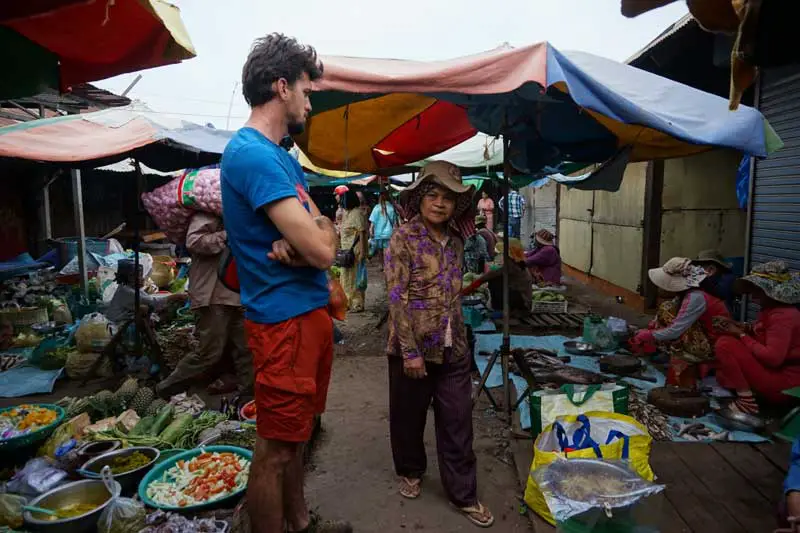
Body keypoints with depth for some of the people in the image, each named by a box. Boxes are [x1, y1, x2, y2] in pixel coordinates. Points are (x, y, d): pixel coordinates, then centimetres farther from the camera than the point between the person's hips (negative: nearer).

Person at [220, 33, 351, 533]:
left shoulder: (282, 155, 14)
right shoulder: (252, 154, -18)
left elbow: (323, 229, 11)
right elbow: (322, 249, -24)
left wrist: (301, 239, -11)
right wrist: (321, 230, -2)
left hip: (311, 309, 10)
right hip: (284, 318, -10)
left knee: (296, 435, 22)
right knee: (275, 449, 4)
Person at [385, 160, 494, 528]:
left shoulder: (455, 241, 7)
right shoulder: (404, 238, -10)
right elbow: (398, 297, -14)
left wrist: (459, 338, 12)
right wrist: (410, 351, -17)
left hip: (453, 347, 5)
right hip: (413, 346, -4)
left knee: (458, 422, 10)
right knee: (409, 417, 14)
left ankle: (464, 494, 24)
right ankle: (410, 472, 39)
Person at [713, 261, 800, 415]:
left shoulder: (783, 316, -20)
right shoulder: (772, 310, 10)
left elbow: (772, 358, -27)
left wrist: (741, 335, -18)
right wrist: (743, 328, -4)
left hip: (784, 384, -10)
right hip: (775, 374, 10)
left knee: (725, 344, -18)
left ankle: (746, 401, -14)